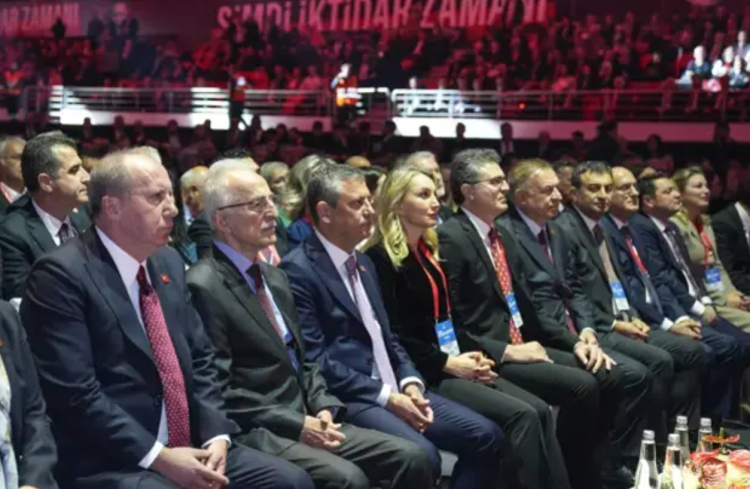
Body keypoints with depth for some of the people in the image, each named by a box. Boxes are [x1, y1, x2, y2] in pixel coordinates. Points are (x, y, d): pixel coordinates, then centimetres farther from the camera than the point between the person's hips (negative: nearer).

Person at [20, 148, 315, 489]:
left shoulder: (169, 262, 12)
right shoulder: (61, 274, -11)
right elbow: (76, 394, -17)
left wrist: (216, 436, -1)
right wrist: (158, 458, -18)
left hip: (189, 448, 7)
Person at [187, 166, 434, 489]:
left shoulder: (274, 277, 17)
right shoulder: (204, 286, -11)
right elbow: (218, 390, -15)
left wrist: (323, 408, 1)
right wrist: (296, 424, -17)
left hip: (304, 420, 8)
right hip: (254, 433, -8)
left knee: (411, 457, -7)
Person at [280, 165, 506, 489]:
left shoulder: (363, 263, 19)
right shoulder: (298, 270, -11)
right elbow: (314, 360, -16)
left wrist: (409, 382, 0)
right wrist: (385, 396, -17)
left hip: (392, 388, 9)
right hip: (347, 399, -9)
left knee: (486, 437, -2)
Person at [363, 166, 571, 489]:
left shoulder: (430, 250, 17)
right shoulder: (380, 258, -10)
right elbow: (391, 334, -16)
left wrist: (464, 356, 2)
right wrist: (447, 363, -16)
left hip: (450, 364, 8)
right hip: (423, 372, -8)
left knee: (539, 410, -8)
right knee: (521, 415, -20)